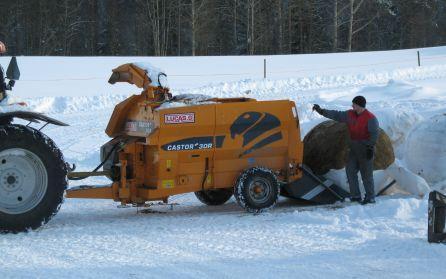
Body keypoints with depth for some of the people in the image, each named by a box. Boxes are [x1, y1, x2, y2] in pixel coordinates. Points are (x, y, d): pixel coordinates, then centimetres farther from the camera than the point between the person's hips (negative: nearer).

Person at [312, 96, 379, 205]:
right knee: (350, 170, 5)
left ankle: (370, 197, 5)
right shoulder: (350, 114, 6)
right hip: (354, 147, 8)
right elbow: (337, 115, 10)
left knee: (366, 174, -4)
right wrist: (322, 111, 4)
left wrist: (370, 148, -18)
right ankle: (355, 196, 12)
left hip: (365, 148, -8)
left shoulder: (370, 118, -15)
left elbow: (374, 134, -15)